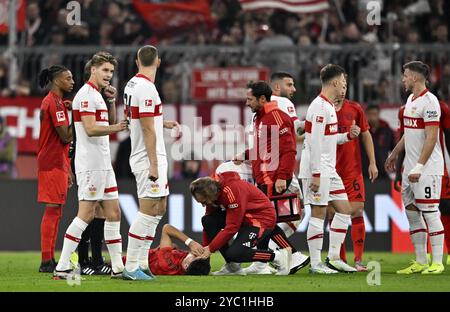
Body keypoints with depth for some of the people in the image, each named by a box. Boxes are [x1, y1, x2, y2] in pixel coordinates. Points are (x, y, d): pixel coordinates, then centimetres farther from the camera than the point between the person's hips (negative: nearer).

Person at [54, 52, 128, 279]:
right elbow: (90, 129, -20)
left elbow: (109, 123, 25)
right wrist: (117, 128, -29)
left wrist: (111, 100, 12)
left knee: (113, 213, 9)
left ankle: (117, 267, 13)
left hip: (103, 163, 10)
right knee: (86, 215, -11)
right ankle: (62, 267, -11)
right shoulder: (86, 94, -12)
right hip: (90, 164, -10)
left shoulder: (97, 95, 19)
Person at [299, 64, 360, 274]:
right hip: (317, 170, -10)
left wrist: (348, 136, 8)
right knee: (319, 213, -6)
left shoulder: (329, 106, 16)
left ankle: (333, 258, 14)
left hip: (328, 170, 10)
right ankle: (315, 263, -1)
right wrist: (315, 174, -22)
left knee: (344, 209, 10)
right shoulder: (320, 107, -15)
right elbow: (315, 142, -20)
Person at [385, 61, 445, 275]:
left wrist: (419, 167, -24)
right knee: (411, 213, 9)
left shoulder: (429, 102, -15)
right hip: (410, 168, 9)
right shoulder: (411, 99, 14)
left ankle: (437, 263, -2)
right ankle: (420, 262, 13)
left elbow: (431, 138, -20)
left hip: (427, 168, -9)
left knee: (429, 212, -7)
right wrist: (394, 155, 33)